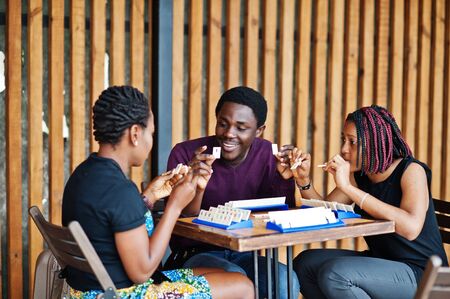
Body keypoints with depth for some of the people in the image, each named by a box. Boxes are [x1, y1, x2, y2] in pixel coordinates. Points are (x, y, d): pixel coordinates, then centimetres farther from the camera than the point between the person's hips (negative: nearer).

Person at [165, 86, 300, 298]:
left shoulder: (267, 155, -3)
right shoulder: (185, 154, -13)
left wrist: (285, 179, -19)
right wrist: (197, 189, -34)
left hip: (244, 255, 3)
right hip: (195, 255, -3)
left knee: (286, 279, -26)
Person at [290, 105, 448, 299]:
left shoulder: (411, 170, -17)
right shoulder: (359, 174, 3)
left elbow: (411, 228, -35)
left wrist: (348, 187, -35)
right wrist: (303, 179, -10)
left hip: (420, 274, -8)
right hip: (380, 262, 8)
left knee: (334, 274, -27)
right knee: (304, 263, -1)